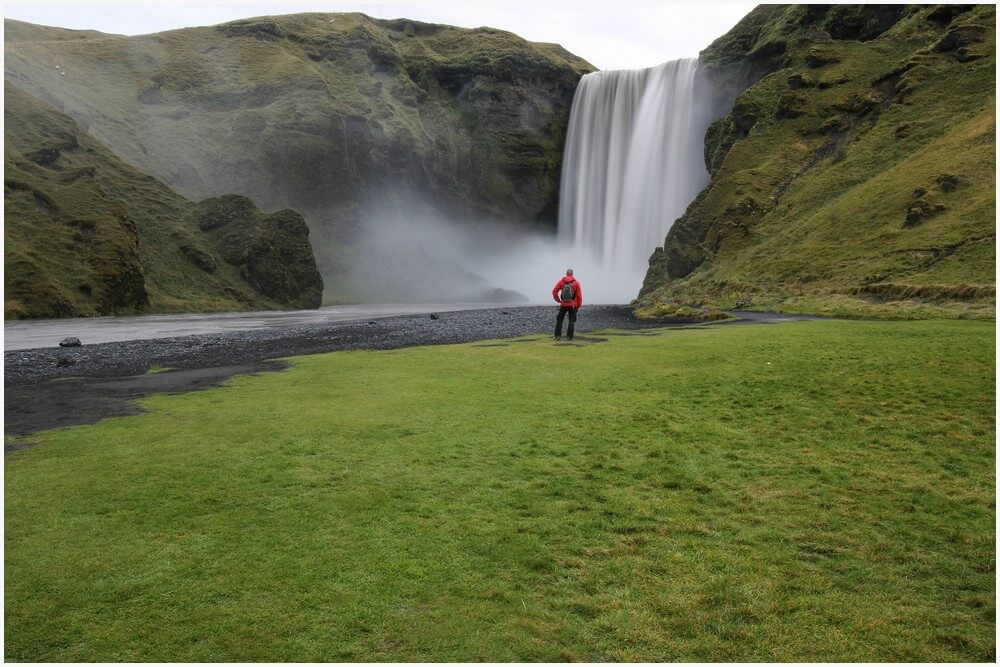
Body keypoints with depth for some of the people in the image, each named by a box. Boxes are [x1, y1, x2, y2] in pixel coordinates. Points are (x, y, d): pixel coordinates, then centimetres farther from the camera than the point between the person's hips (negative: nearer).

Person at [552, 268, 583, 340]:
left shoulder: (561, 281, 1)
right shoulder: (576, 282, -3)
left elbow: (554, 291, -4)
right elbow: (579, 295, -3)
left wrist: (558, 300, 4)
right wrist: (578, 305, 5)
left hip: (563, 305, 1)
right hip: (572, 305, -1)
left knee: (559, 320, 11)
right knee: (572, 321, 7)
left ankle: (558, 336, 4)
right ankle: (569, 337, 1)